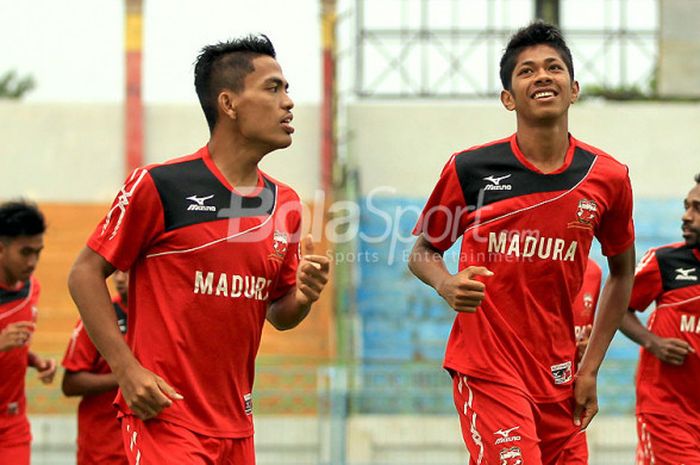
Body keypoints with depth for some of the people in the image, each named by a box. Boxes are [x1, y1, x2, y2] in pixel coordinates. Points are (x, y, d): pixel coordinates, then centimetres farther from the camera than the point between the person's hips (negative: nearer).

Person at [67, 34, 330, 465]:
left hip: (236, 428, 7)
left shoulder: (284, 203, 10)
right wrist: (127, 369, -13)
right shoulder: (159, 185, -9)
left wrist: (301, 296, -4)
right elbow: (86, 273, -5)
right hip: (163, 417, -6)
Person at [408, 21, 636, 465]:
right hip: (487, 370, -3)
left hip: (558, 377, 3)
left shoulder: (608, 178, 2)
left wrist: (590, 368, 10)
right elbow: (423, 251, 9)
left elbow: (622, 269, 16)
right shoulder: (470, 169, -4)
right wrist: (448, 285, -14)